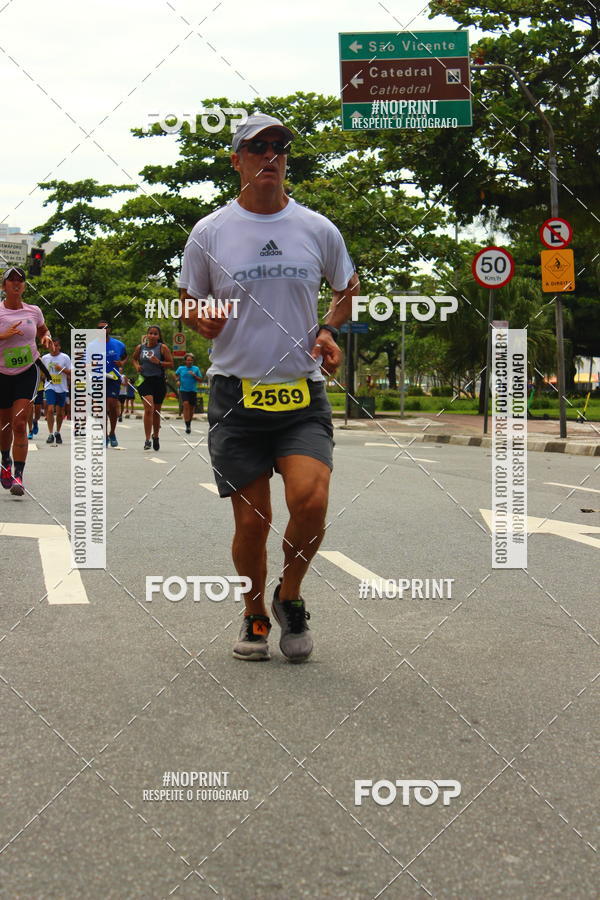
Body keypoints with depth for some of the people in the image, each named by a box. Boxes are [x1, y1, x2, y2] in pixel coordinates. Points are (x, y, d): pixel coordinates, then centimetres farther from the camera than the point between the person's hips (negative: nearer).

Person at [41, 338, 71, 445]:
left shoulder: (65, 357, -2)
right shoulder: (45, 358, 4)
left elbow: (71, 373, -3)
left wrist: (62, 369, -17)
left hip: (62, 388, 0)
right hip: (50, 387, 0)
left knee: (59, 412, 7)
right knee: (50, 410, -15)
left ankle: (57, 433, 26)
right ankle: (50, 434, -12)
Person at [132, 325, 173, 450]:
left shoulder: (163, 348, -1)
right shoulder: (140, 348, 6)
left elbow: (171, 364, -1)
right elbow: (134, 358, 24)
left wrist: (159, 362, -17)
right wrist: (137, 365, 3)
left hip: (159, 381, 0)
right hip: (145, 380, 0)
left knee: (156, 411, 11)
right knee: (148, 409, -17)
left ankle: (155, 436, 33)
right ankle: (147, 440, -16)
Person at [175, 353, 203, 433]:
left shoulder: (196, 369, 4)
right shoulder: (181, 368, 6)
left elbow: (200, 380, 4)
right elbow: (176, 375, 24)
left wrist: (194, 375, -11)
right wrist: (178, 380, 6)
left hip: (192, 391, 1)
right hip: (183, 390, -1)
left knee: (192, 407, 6)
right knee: (186, 404, -21)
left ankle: (189, 423, 32)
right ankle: (187, 426, -24)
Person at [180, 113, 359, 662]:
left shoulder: (318, 229, 6)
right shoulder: (209, 232, 3)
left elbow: (348, 287, 22)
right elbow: (189, 302, 15)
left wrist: (330, 330, 4)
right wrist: (202, 321, -7)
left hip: (303, 394, 1)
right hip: (236, 393, 0)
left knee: (310, 500, -18)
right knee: (252, 519, 0)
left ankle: (290, 597, 10)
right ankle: (255, 616, 25)